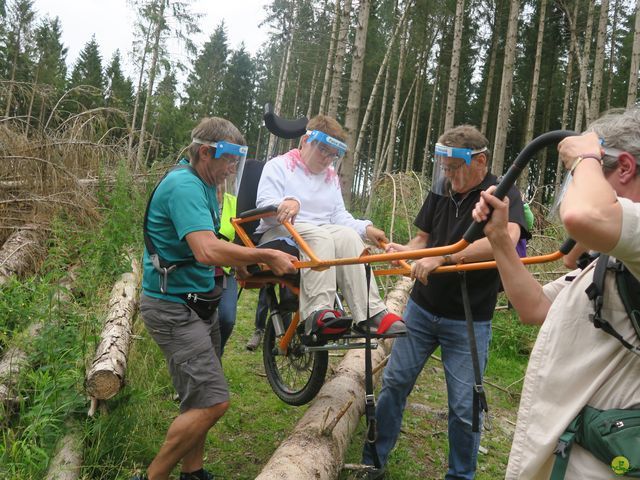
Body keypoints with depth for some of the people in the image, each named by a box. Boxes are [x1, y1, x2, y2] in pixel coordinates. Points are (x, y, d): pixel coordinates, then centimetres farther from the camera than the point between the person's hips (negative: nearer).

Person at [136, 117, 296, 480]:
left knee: (203, 399, 15)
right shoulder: (184, 186, -21)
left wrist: (244, 266, 5)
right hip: (174, 307, -10)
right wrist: (265, 256, -27)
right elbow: (207, 250, -35)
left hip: (199, 302, 10)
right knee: (213, 401, -13)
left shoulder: (205, 185, 11)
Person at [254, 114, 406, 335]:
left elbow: (340, 216, 15)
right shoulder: (279, 166, 6)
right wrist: (286, 205, -33)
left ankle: (370, 314, -37)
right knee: (319, 237, -36)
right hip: (279, 234, -5)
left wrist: (365, 228, -5)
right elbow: (264, 205, -10)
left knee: (348, 235, -28)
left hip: (323, 235, 5)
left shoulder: (331, 176, 25)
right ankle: (318, 313, -47)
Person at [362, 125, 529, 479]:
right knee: (393, 383, 10)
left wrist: (442, 257, -38)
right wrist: (404, 249, -11)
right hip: (421, 308, 5)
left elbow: (505, 240, -33)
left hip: (469, 321, -4)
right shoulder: (441, 191, 3)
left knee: (464, 407, 4)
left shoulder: (503, 196, -13)